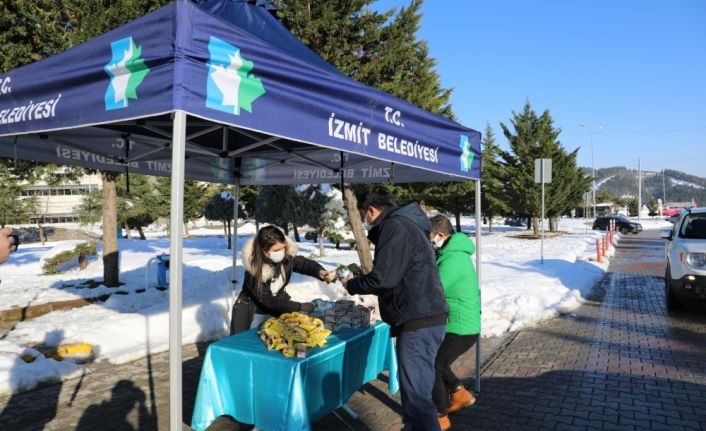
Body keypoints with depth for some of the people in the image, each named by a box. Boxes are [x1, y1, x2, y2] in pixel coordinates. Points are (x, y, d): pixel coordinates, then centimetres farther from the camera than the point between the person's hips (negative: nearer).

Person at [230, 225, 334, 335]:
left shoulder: (286, 257, -21)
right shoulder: (254, 270, -31)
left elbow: (304, 263, -3)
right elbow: (268, 301, -28)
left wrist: (320, 272, -25)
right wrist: (300, 307, -26)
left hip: (278, 304, 4)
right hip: (255, 311, -4)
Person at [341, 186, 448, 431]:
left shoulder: (394, 226, -12)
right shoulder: (405, 224, 20)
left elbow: (383, 278, -19)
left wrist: (351, 285, -1)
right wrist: (361, 281, 27)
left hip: (418, 323, -11)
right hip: (422, 319, 11)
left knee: (416, 397, -8)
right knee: (416, 392, 21)